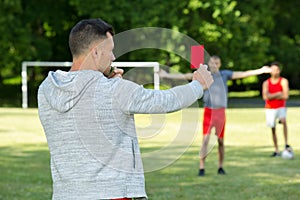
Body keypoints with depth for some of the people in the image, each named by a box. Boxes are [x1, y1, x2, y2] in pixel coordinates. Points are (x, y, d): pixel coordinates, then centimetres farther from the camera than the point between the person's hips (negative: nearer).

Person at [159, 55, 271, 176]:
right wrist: (166, 75, -2)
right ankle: (201, 168, -9)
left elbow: (242, 74, 2)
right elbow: (186, 76, 1)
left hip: (220, 111, 1)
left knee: (220, 141, 6)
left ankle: (221, 167, 19)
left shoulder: (224, 74, 4)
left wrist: (261, 71, -2)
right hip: (208, 111, -1)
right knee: (205, 139, -10)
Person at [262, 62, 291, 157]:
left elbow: (285, 96, -14)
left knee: (283, 120, -31)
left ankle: (286, 144, -32)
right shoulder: (266, 83, 1)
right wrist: (278, 94, -14)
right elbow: (265, 97, -13)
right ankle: (276, 150, 12)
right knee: (273, 129, 4)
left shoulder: (284, 81, -4)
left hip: (281, 107, -2)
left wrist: (272, 96, -10)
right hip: (270, 108, 2)